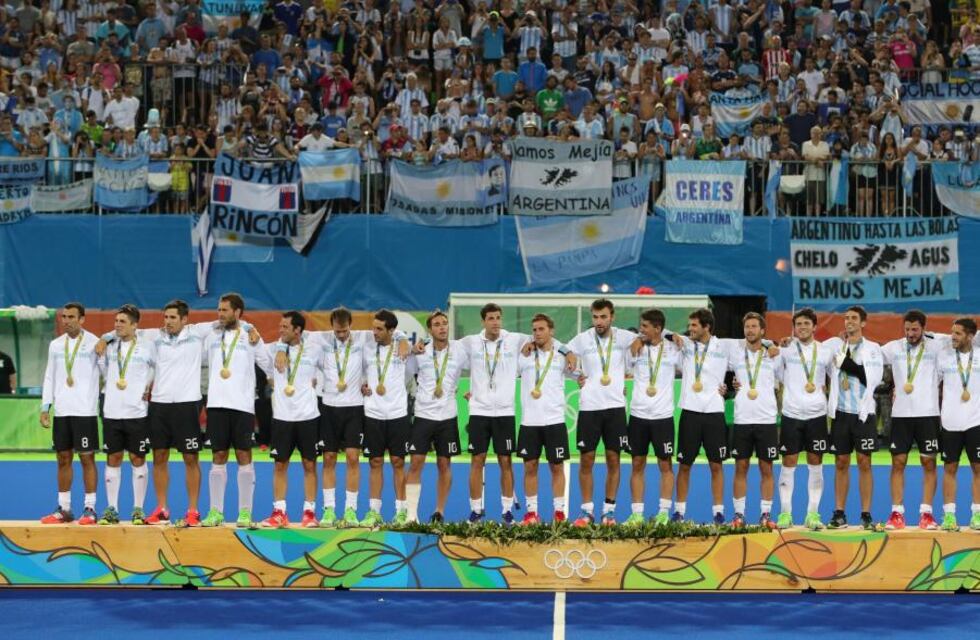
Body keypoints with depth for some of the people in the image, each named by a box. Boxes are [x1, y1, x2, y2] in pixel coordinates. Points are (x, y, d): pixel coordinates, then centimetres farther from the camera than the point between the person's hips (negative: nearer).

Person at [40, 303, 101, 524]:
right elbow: (49, 378, 14)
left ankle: (90, 509, 2)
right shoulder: (55, 345, 11)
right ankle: (63, 509, 15)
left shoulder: (94, 343, -4)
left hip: (85, 411, -5)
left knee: (87, 458, -3)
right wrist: (45, 408, 9)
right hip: (61, 412, 5)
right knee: (63, 459, 8)